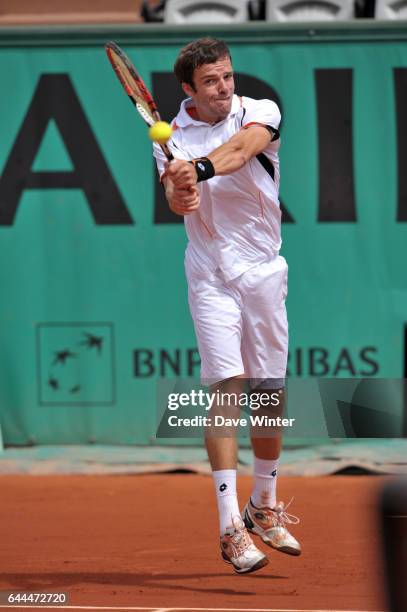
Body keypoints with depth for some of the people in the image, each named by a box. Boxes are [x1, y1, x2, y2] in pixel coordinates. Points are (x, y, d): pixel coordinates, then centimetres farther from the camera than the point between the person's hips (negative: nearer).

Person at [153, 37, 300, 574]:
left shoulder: (261, 113, -4)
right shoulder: (171, 136, -2)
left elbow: (239, 148, -27)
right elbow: (176, 200, -18)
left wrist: (199, 170, -46)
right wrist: (181, 194, -42)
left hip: (265, 271, 2)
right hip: (211, 276, -2)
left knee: (269, 393, 9)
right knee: (226, 387, -15)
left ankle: (264, 506, 29)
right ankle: (230, 529, -19)